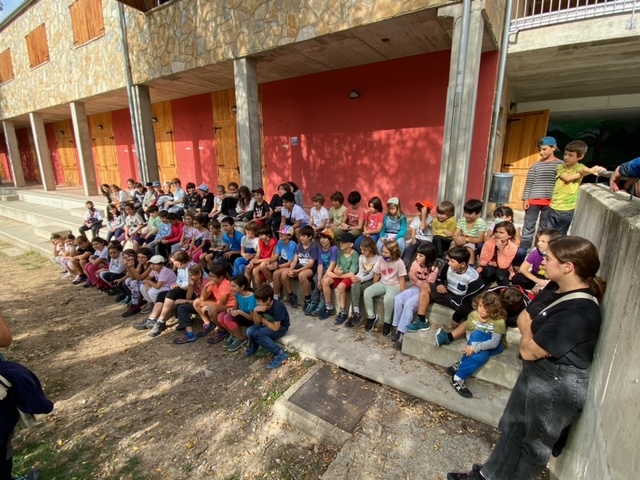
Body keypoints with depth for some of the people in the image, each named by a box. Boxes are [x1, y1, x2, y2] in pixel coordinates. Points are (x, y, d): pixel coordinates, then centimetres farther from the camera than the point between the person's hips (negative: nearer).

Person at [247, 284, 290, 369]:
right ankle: (254, 346, 14)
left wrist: (263, 320, -12)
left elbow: (275, 328, -26)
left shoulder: (278, 307, -31)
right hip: (267, 325, 6)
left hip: (281, 328, -6)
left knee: (257, 334, -28)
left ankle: (281, 353, -19)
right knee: (250, 331, -20)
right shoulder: (262, 305, -12)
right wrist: (255, 311, -25)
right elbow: (257, 323, -6)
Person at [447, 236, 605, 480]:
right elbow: (523, 318, 4)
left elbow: (529, 350, -26)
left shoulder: (578, 313, -32)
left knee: (536, 440, 18)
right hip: (535, 371, 9)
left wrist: (528, 335, -7)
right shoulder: (556, 288, -4)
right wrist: (532, 332, -15)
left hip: (558, 383, -9)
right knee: (513, 426, 24)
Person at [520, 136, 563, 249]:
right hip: (534, 200, 0)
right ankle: (524, 247, 12)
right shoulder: (535, 166, 1)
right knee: (529, 225, 5)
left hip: (550, 201, 1)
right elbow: (529, 183, 2)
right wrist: (526, 199, -4)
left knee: (545, 227, 11)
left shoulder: (560, 164, 1)